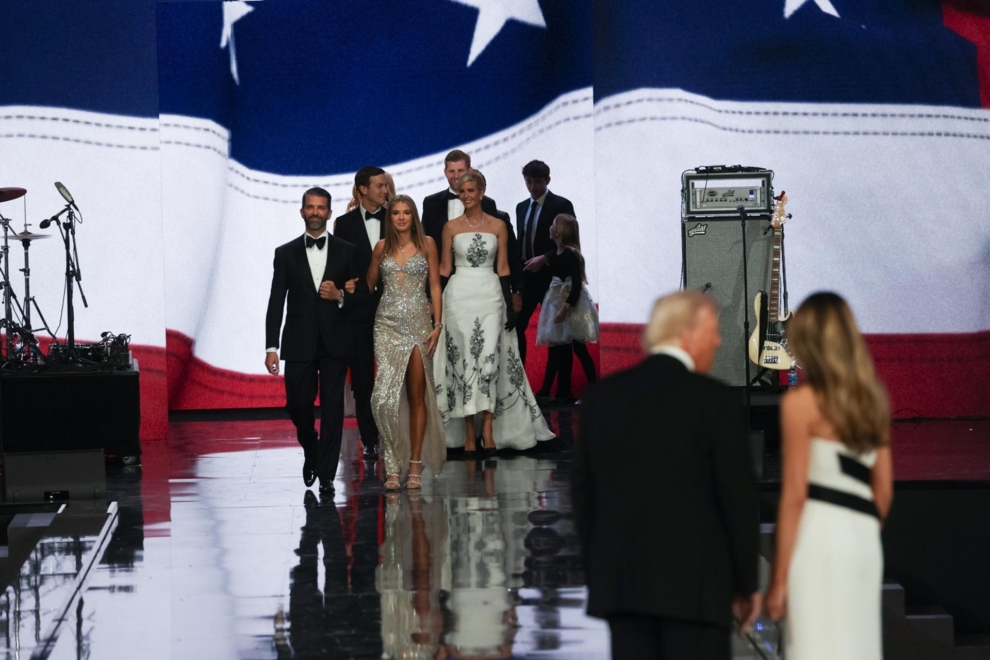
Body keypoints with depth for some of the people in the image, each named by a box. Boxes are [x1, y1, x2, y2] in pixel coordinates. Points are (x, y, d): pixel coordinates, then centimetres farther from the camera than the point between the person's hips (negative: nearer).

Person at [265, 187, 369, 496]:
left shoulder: (346, 252, 7)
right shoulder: (286, 253, 7)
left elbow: (363, 299, 6)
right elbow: (276, 303, 3)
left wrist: (340, 296, -15)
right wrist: (272, 347, -4)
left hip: (335, 342, 0)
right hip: (299, 343, 1)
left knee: (332, 407, -2)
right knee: (297, 404, -1)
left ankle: (326, 473, 3)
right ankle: (311, 451, 28)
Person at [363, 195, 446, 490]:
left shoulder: (427, 244, 4)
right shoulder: (382, 247, 10)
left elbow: (435, 286, 3)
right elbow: (369, 284, 21)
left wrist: (437, 325, -4)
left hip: (419, 324, -1)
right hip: (388, 324, 1)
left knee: (417, 395, 0)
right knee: (386, 393, -12)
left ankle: (415, 465, 5)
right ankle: (392, 466, -8)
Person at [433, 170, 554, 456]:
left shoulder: (498, 226, 5)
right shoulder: (451, 227, 5)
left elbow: (503, 267, 6)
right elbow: (444, 267, 7)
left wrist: (510, 304, 1)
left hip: (490, 295, 0)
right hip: (460, 295, 0)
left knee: (489, 358, -12)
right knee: (463, 360, -1)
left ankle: (488, 427, -10)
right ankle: (468, 432, 1)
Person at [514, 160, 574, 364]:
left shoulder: (562, 205, -6)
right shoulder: (521, 207, 12)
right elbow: (520, 242, 15)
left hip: (551, 278, -5)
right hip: (526, 277, 5)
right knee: (516, 325, 1)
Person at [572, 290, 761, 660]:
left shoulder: (602, 396, 6)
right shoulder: (715, 401, -8)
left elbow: (583, 491, 10)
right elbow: (738, 495, -7)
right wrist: (747, 584, 2)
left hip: (620, 579, 5)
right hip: (695, 585, -5)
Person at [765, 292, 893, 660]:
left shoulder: (801, 402, -6)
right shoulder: (873, 400, 13)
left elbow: (794, 494, -9)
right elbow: (884, 490, 14)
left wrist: (778, 578, -8)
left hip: (818, 536, -7)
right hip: (865, 539, 7)